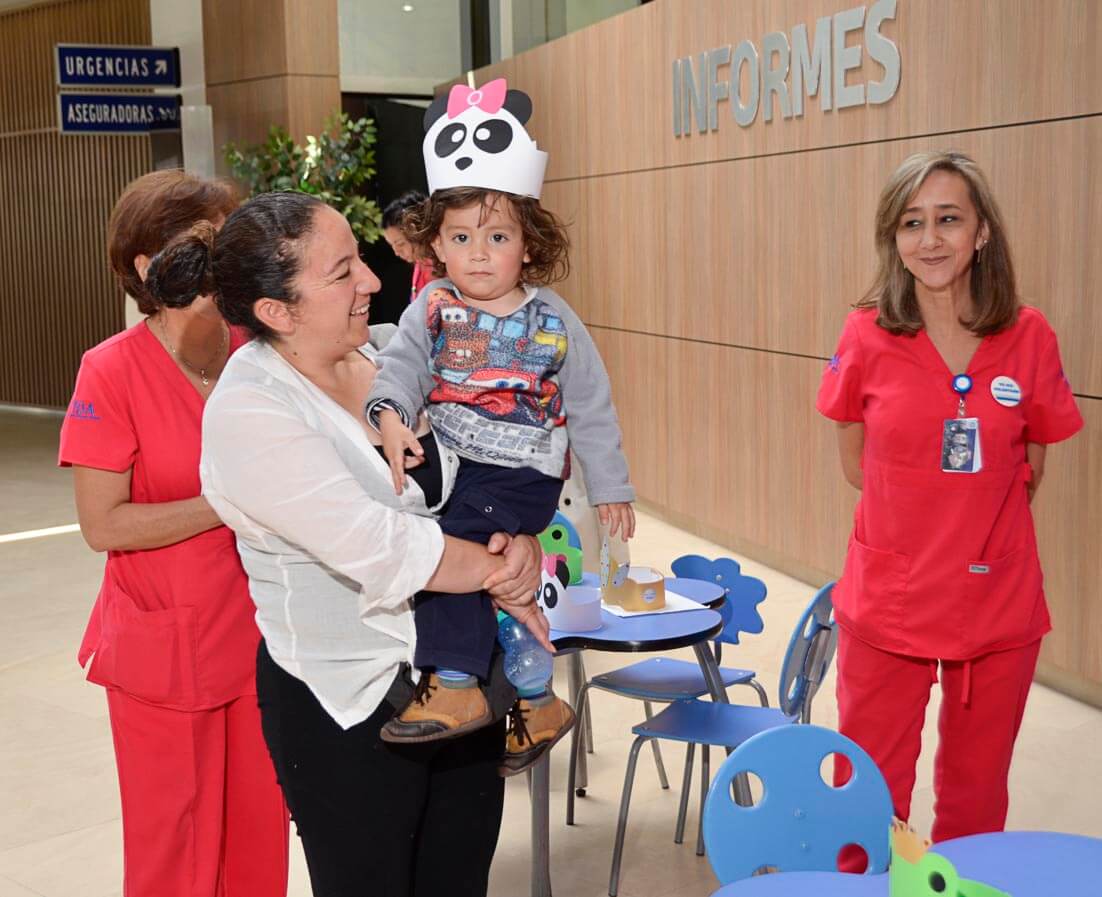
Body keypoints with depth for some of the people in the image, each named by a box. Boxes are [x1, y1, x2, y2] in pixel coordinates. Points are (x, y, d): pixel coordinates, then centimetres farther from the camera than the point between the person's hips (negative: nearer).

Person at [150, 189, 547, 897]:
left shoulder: (386, 355, 0)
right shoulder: (248, 414, -19)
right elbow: (383, 549, -25)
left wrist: (521, 540, -14)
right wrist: (505, 579, -13)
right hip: (348, 706, -6)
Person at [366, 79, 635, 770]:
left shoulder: (552, 321, -2)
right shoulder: (433, 309, 3)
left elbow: (591, 407, 4)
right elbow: (402, 364, -11)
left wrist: (610, 487, 7)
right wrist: (392, 417, -33)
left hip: (523, 474, -4)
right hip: (450, 464, 4)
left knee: (455, 544, -26)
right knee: (495, 586, 8)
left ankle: (456, 685, -18)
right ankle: (536, 701, 26)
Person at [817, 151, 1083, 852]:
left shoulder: (1030, 339, -5)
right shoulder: (867, 337, -7)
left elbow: (1030, 471, 7)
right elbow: (858, 466, 5)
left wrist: (977, 525, 0)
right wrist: (939, 512, 1)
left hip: (999, 605, 1)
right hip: (887, 605, -1)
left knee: (975, 800, 16)